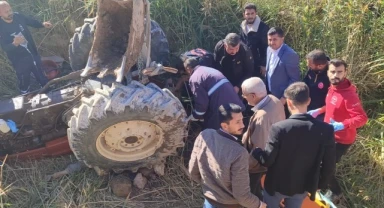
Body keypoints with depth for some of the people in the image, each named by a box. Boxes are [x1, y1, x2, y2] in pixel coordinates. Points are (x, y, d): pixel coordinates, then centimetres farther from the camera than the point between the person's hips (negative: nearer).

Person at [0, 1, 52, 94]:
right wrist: (14, 43, -46)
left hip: (32, 53, 5)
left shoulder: (17, 16, -10)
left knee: (39, 73, 26)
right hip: (20, 60, -5)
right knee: (24, 81, 15)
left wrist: (43, 24, -8)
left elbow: (31, 21, 9)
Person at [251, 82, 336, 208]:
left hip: (276, 185, -3)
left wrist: (255, 151, 2)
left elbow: (267, 160, -19)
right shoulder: (326, 130, -18)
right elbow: (329, 165, -8)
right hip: (303, 187, 3)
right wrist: (321, 184, 10)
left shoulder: (279, 128, -28)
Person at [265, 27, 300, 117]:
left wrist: (285, 97, -17)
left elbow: (295, 79, -18)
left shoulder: (291, 55, -23)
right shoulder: (269, 49, 1)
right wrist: (266, 89, 13)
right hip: (270, 95, 7)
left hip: (282, 98, -6)